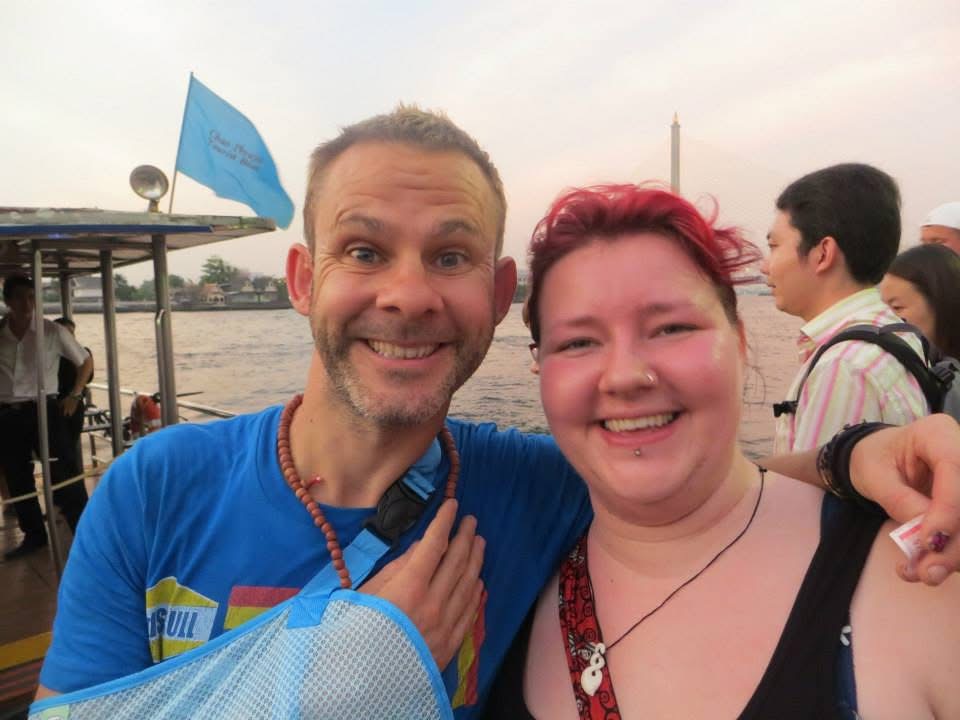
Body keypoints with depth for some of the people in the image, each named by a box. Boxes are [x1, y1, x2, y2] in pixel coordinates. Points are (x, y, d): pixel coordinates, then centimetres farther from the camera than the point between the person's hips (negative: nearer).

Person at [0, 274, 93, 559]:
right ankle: (34, 536, 27)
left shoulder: (53, 332, -4)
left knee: (62, 474, -4)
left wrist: (74, 396, 3)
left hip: (43, 410, -3)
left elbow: (85, 361, 8)